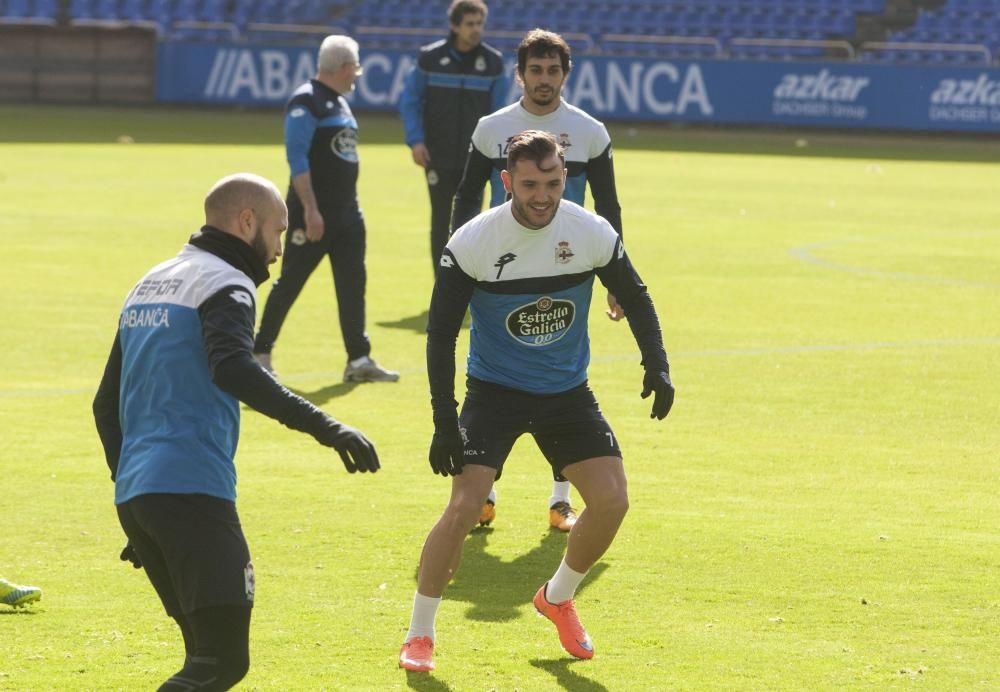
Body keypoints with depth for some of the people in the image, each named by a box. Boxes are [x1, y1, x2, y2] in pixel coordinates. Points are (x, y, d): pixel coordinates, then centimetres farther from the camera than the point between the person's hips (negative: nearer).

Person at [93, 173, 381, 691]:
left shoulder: (149, 285, 23)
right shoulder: (224, 284, -4)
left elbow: (106, 405, 26)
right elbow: (231, 369, -26)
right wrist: (322, 427, -31)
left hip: (133, 494, 9)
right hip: (192, 492, -9)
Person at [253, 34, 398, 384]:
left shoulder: (340, 103, 16)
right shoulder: (305, 102, -12)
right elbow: (297, 158, -19)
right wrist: (310, 209, -24)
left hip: (346, 212, 9)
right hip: (313, 214, -9)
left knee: (352, 283, 4)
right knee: (290, 283, -2)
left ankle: (359, 360, 4)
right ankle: (259, 352, 8)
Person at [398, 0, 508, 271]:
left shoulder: (493, 61, -1)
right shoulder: (431, 57, -6)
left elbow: (500, 108, 5)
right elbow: (409, 99, 0)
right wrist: (415, 140, -10)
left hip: (474, 158, 1)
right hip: (438, 156, -1)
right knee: (441, 224, 4)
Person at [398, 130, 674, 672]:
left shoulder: (593, 234, -11)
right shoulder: (472, 244, -18)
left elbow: (635, 299, 7)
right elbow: (441, 333, -12)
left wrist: (656, 365, -7)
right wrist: (444, 420, -18)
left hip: (567, 391, 3)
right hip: (494, 389, -3)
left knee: (611, 501, -8)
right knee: (464, 506, -19)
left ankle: (558, 598, 21)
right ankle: (419, 635, -2)